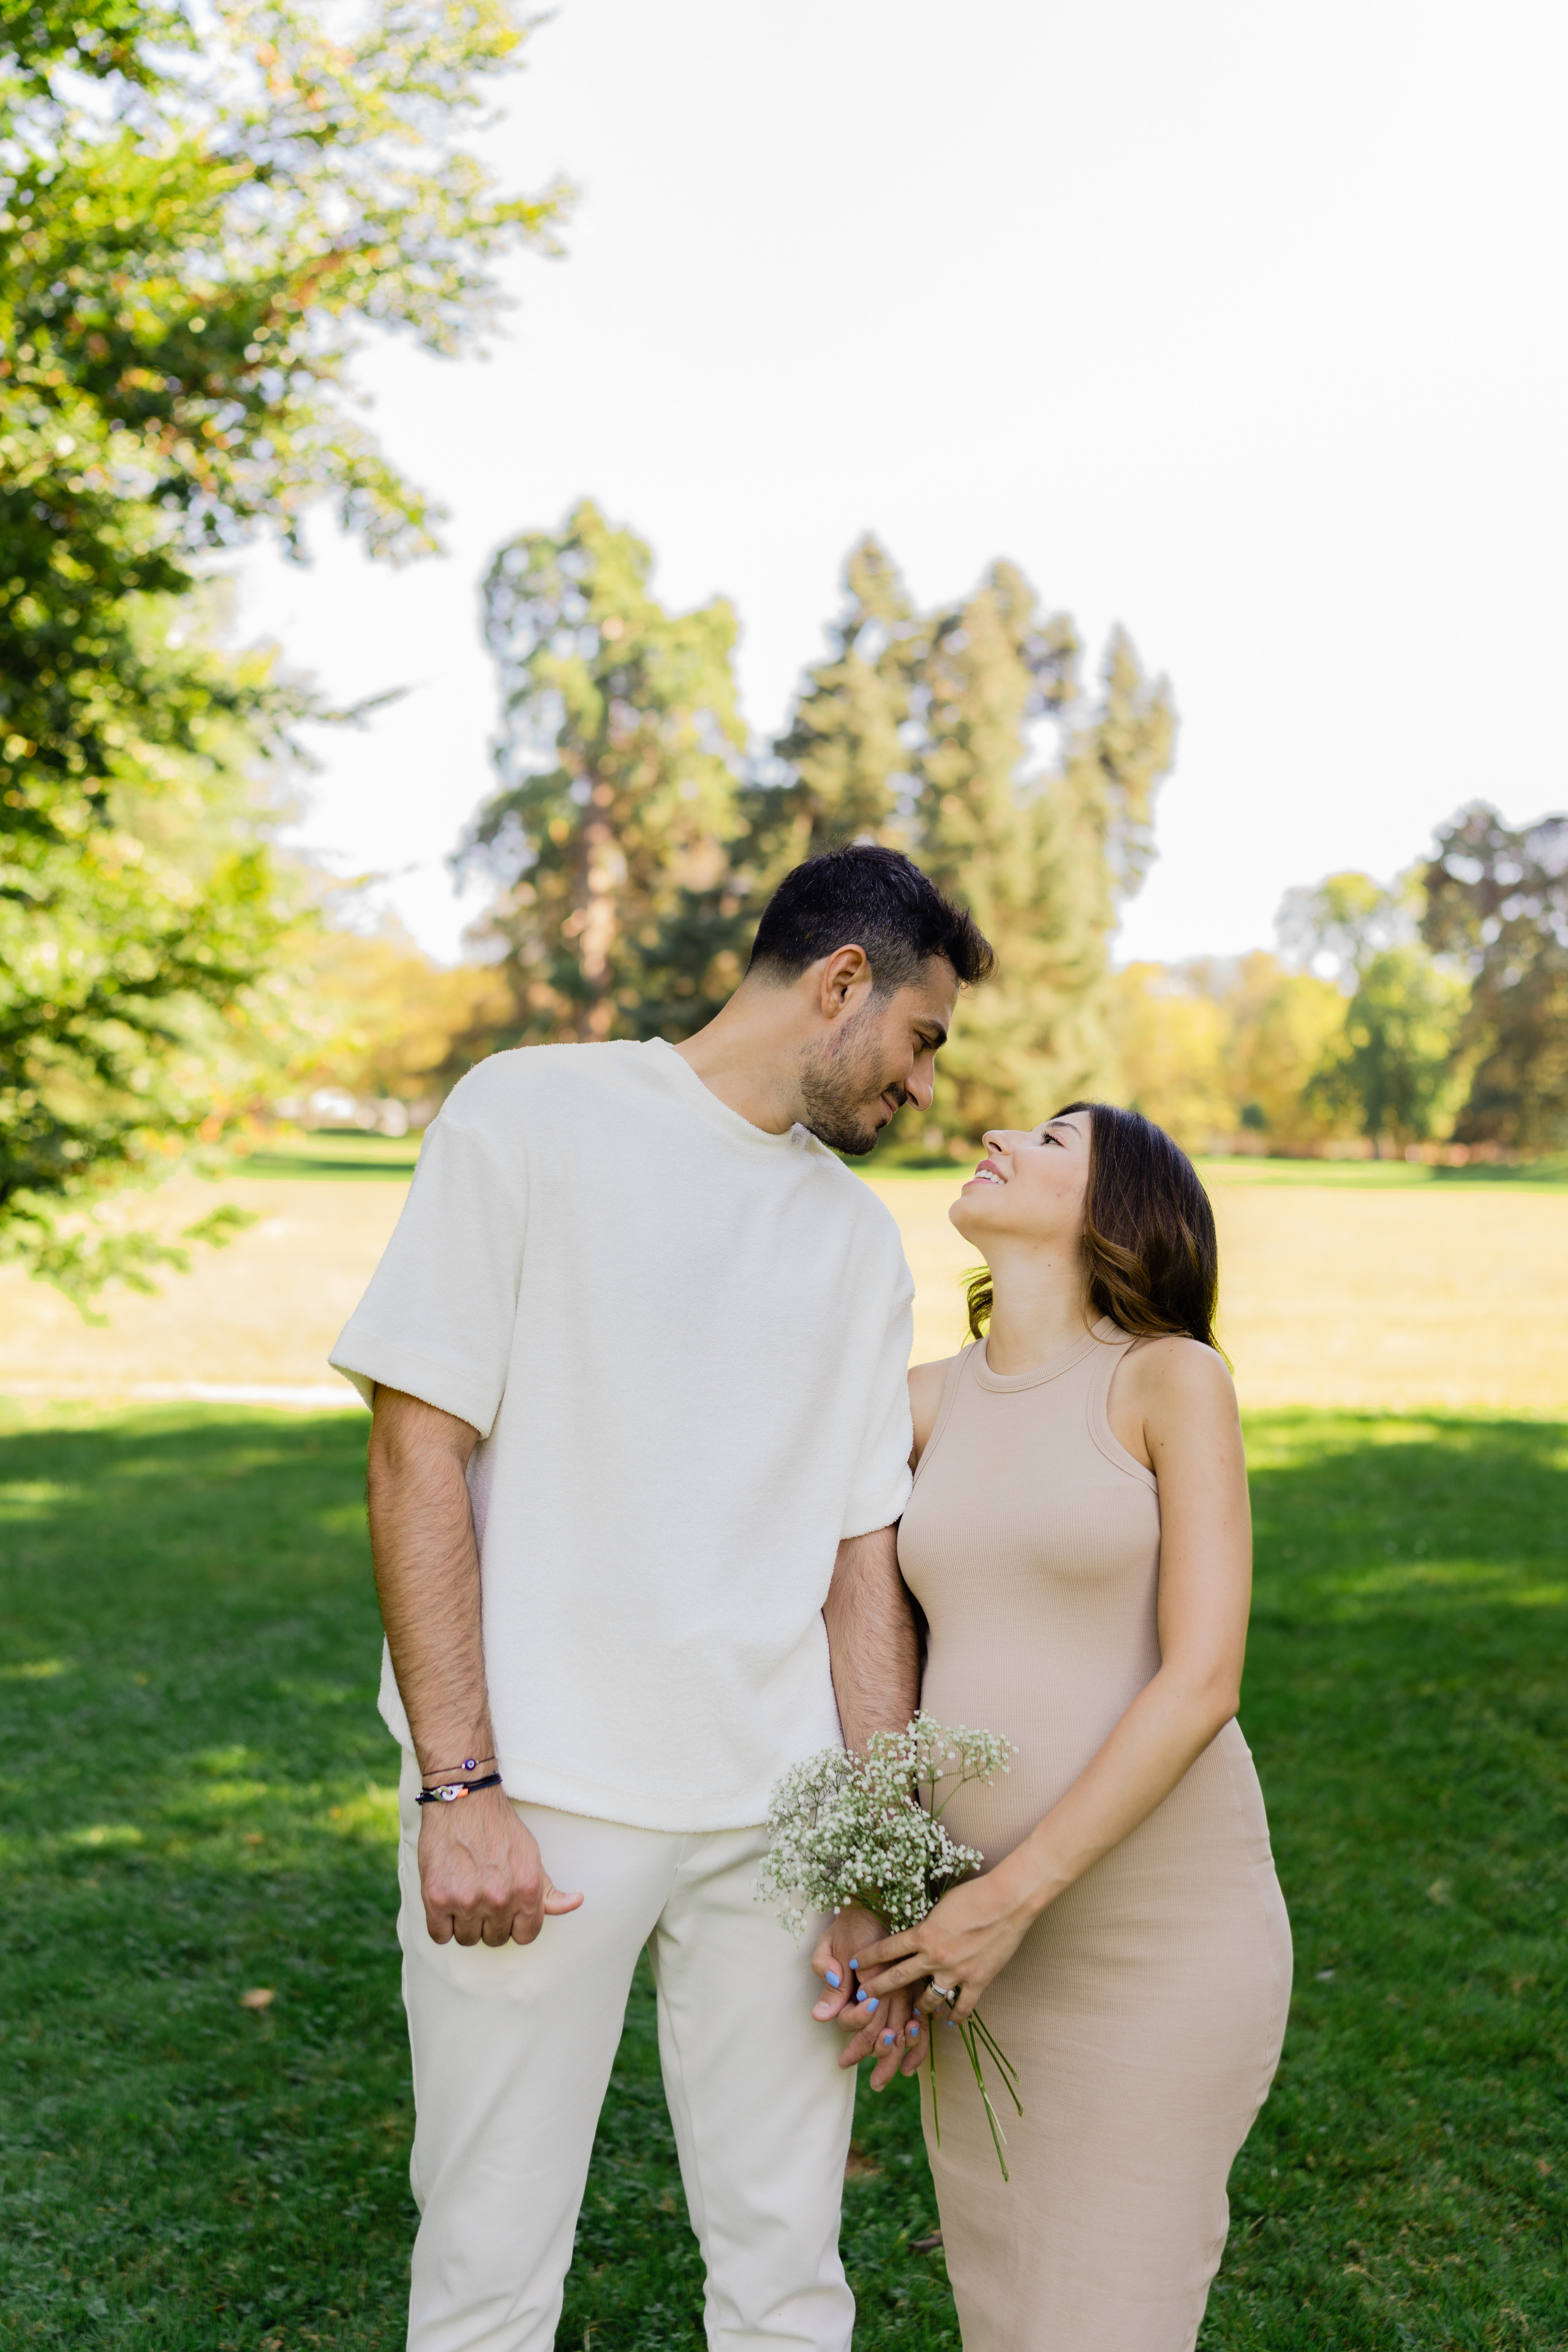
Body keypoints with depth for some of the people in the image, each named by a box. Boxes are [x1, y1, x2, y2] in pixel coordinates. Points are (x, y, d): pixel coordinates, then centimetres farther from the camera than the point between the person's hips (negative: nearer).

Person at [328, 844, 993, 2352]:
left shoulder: (859, 1237, 13)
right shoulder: (534, 1114, -3)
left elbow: (862, 1555, 10)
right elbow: (418, 1446, -8)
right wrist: (461, 1787, -13)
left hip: (774, 1808, 5)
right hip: (538, 1795, -4)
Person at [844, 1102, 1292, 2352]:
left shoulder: (1175, 1378, -9)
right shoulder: (935, 1399, 6)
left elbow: (1203, 1681, -16)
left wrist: (1015, 1895, -18)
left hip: (1159, 1912, -5)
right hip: (983, 1917, 5)